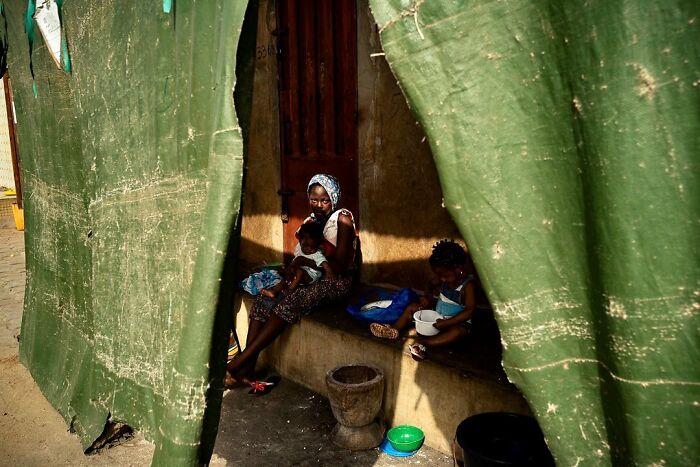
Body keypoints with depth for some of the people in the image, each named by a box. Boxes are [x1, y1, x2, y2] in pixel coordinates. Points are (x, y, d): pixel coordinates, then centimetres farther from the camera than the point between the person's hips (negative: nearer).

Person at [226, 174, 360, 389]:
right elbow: (303, 253, 15)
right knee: (264, 299, -15)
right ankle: (247, 368, -20)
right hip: (312, 277, 8)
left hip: (338, 281, -7)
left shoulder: (342, 219, -11)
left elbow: (339, 266, -16)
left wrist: (306, 261, -14)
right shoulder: (311, 220, 12)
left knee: (290, 302, -32)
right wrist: (292, 268, -5)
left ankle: (240, 361, -27)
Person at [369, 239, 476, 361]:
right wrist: (427, 295, -7)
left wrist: (447, 323, -30)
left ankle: (423, 342, -45)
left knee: (457, 332, -40)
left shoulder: (467, 285, -23)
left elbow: (469, 311, -25)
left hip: (457, 322, -7)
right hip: (438, 316, 7)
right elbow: (431, 284, 15)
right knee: (412, 307, 2)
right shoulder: (444, 275, -5)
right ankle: (394, 329, -9)